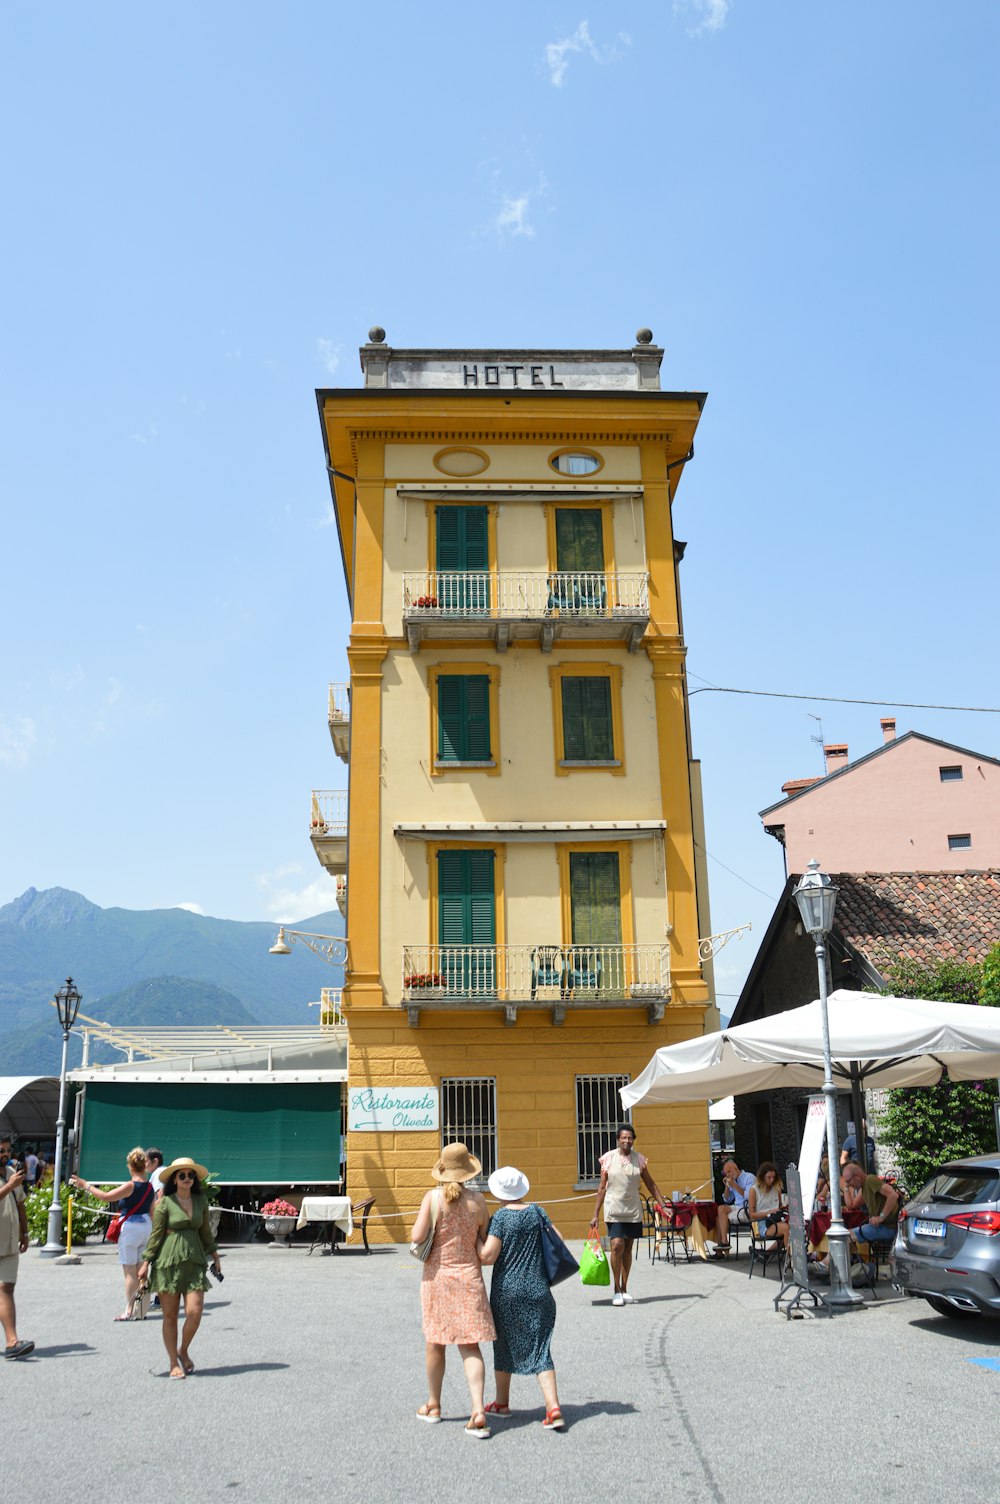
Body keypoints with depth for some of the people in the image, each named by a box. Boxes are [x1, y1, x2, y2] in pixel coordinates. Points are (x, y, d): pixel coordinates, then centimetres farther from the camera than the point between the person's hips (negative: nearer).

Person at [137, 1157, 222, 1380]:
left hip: (194, 1261, 3)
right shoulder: (165, 1203, -5)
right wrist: (146, 1263, -4)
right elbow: (155, 1235, -2)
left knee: (194, 1311, -9)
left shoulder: (201, 1200, 7)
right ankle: (174, 1363, 17)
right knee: (170, 1315, 3)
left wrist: (214, 1256, 22)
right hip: (168, 1261, -3)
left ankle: (183, 1351, 18)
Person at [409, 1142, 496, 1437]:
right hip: (469, 1277, 1)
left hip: (437, 1277, 0)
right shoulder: (477, 1200, -5)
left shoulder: (432, 1198, -11)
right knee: (470, 1346, 3)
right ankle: (478, 1411, -9)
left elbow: (417, 1237, -16)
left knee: (435, 1343, 15)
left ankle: (433, 1406, 31)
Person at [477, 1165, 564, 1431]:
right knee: (540, 1349, 4)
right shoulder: (537, 1212, 0)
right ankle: (553, 1408, -9)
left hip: (507, 1292, -3)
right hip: (538, 1291, 3)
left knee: (504, 1346, 16)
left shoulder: (500, 1217, -13)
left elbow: (488, 1256, -18)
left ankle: (502, 1403, 31)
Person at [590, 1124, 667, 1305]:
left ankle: (624, 1290, 19)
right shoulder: (609, 1158, -3)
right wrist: (595, 1214, 1)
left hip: (633, 1209, 3)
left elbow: (650, 1184, 12)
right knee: (617, 1245, -14)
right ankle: (617, 1290, -1)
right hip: (614, 1208, -3)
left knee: (628, 1248, 7)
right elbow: (602, 1188, 2)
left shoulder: (639, 1159, 3)